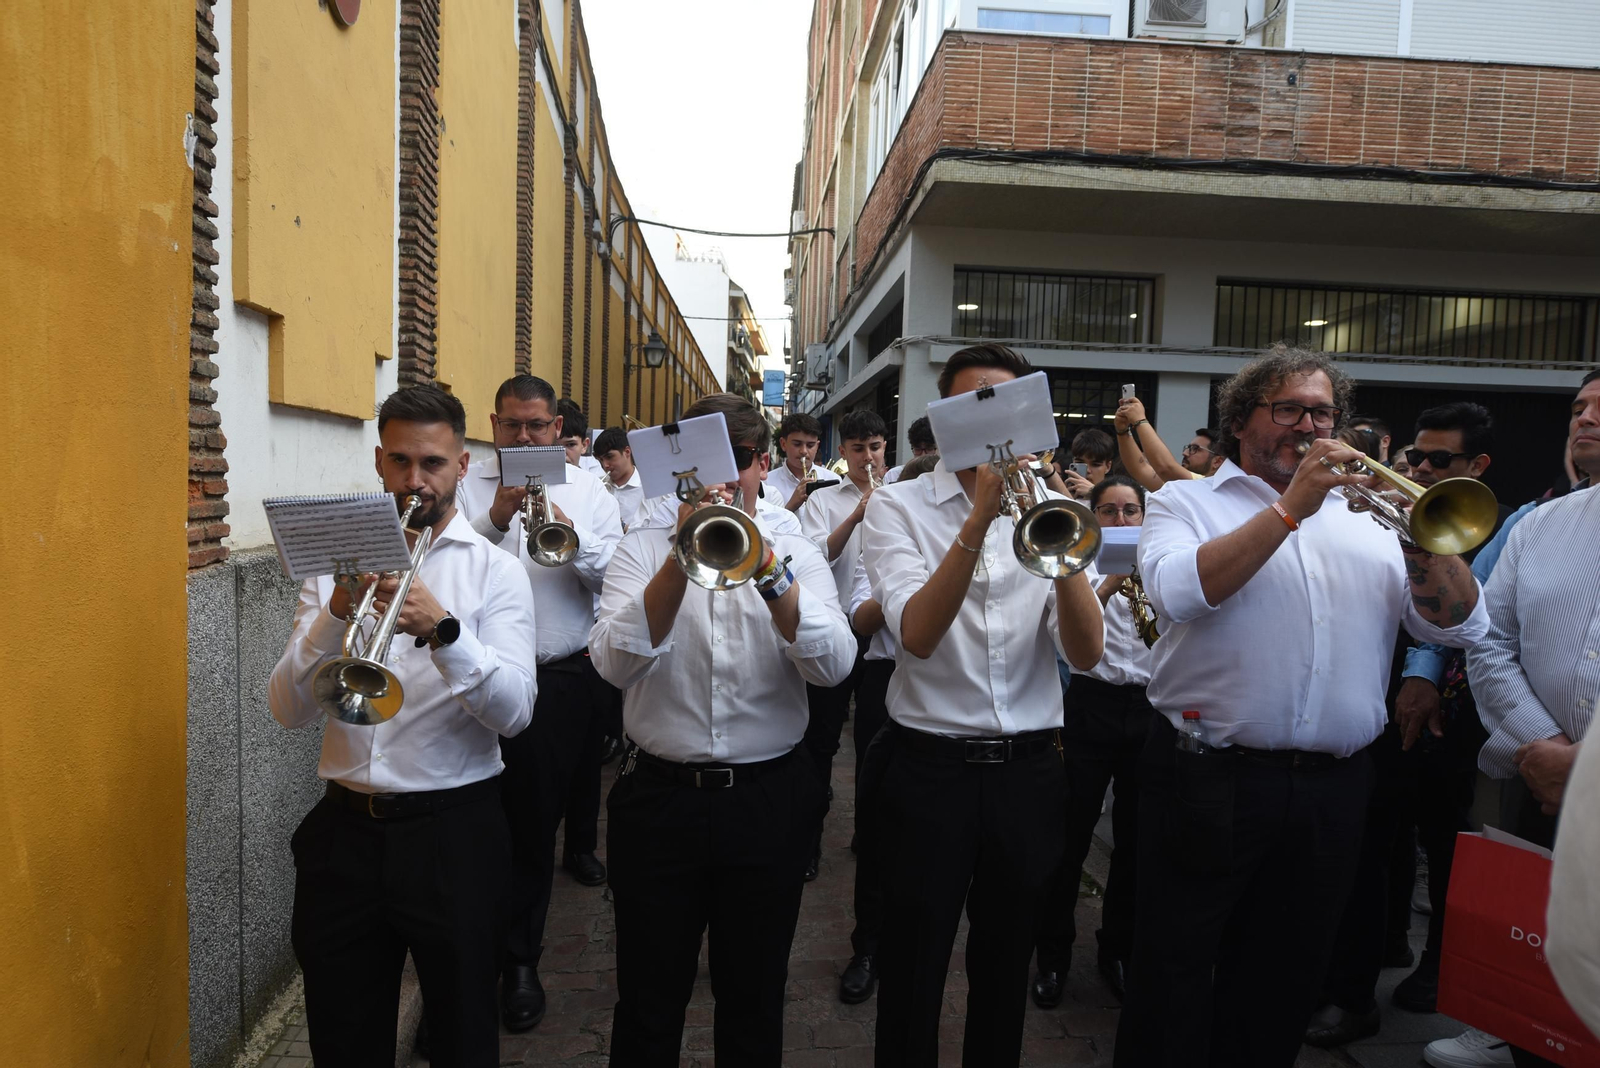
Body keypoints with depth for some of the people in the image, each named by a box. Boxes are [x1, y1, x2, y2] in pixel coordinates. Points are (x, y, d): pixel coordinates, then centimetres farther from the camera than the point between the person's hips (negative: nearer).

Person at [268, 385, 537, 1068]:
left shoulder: (495, 571, -3)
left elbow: (513, 712, -14)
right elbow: (288, 710, -3)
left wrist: (443, 629, -28)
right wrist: (335, 613, -18)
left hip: (453, 832, -2)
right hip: (344, 829, 3)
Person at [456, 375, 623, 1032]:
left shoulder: (587, 490, 7)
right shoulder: (466, 486, 3)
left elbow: (617, 579, -3)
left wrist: (572, 534, -20)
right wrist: (494, 521, -25)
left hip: (562, 678, 1)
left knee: (535, 819, 14)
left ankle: (521, 961, 36)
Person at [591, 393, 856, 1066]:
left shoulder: (793, 550, 2)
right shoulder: (644, 545, 0)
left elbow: (833, 667, -15)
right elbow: (615, 664, -17)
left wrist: (768, 572, -27)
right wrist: (680, 560, -27)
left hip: (768, 801, 1)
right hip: (658, 797, 0)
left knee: (754, 998, 17)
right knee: (649, 1000, 14)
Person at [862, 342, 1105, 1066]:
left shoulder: (1047, 509, 3)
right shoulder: (898, 506, -4)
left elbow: (1084, 652, -10)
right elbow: (916, 634, -21)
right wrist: (979, 520, -29)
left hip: (1029, 768, 3)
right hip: (929, 766, -2)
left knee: (1005, 960, 19)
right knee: (914, 963, 11)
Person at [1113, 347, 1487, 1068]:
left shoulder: (1364, 522, 13)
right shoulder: (1186, 502, 2)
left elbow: (1460, 626, 7)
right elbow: (1180, 593, -19)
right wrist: (1291, 508, -17)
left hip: (1332, 791, 4)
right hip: (1209, 782, -4)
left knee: (1283, 986, 18)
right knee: (1174, 982, 6)